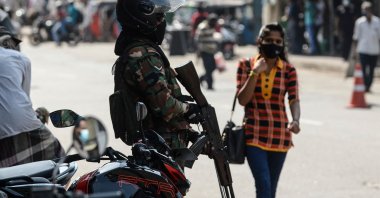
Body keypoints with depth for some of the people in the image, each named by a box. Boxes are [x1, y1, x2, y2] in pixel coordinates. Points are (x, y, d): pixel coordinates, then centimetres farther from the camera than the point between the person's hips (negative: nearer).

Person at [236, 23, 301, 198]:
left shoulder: (288, 70, 2)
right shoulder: (246, 65, 1)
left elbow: (294, 100, -9)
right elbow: (242, 99, -5)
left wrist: (295, 120, -29)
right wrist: (255, 73, -14)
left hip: (279, 136, 2)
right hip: (254, 134, -2)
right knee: (263, 183, -16)